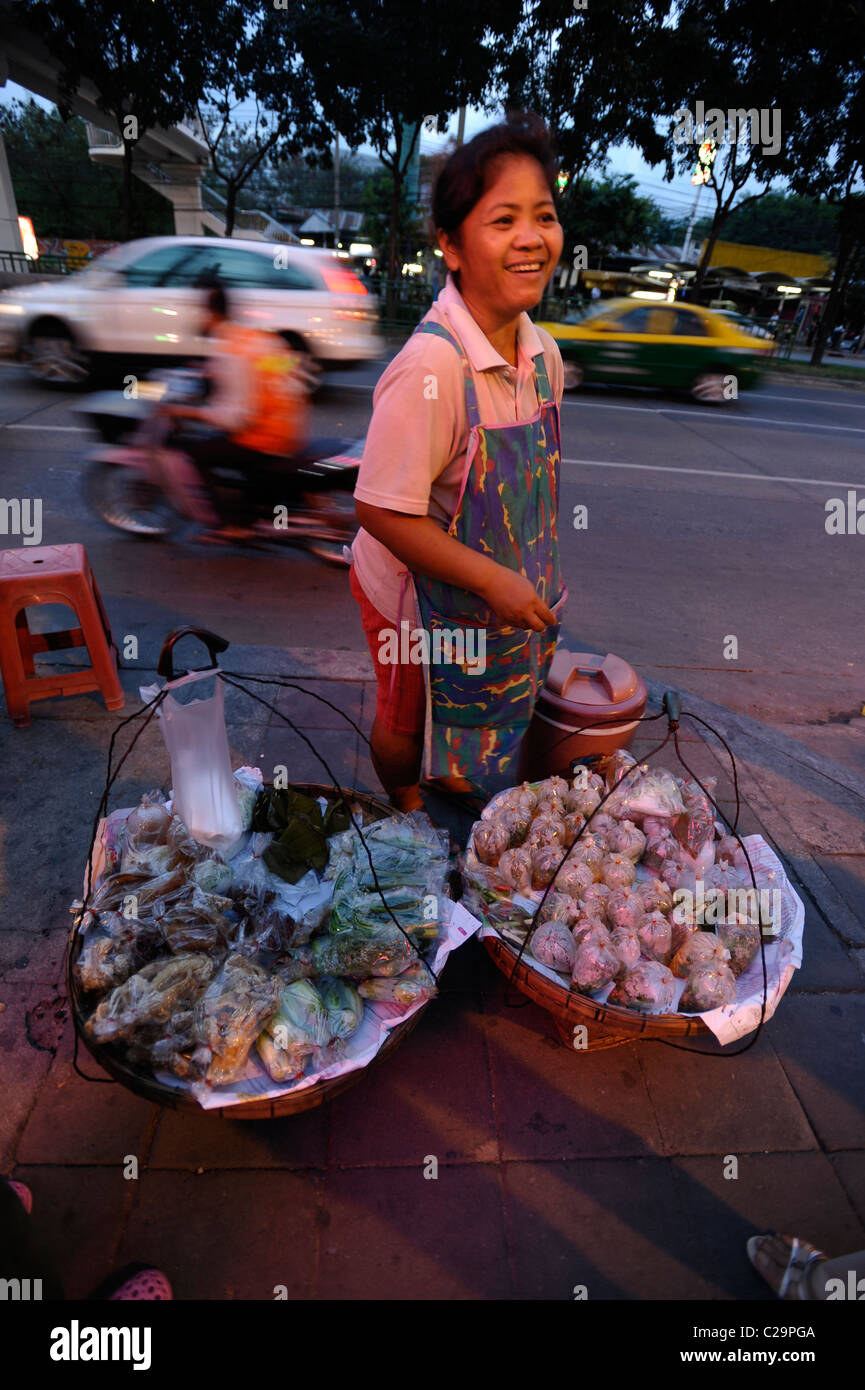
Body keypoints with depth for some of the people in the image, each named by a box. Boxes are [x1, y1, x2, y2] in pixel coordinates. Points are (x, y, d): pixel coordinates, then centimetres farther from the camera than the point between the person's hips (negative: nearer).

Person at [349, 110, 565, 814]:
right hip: (419, 592, -6)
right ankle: (405, 809, 52)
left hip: (508, 587, 7)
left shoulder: (540, 350, -7)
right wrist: (494, 581, -26)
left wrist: (538, 578, 10)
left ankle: (452, 780, 60)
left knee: (480, 704, 28)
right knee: (408, 719, 19)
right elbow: (382, 511, -30)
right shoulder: (431, 368, -32)